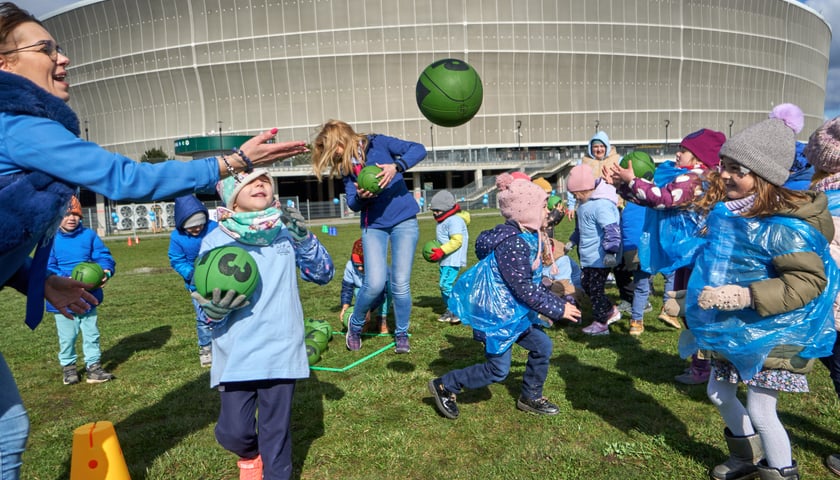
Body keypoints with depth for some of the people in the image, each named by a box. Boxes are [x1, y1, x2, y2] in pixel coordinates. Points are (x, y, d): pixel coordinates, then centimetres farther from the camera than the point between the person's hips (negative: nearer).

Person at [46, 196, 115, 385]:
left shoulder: (89, 235, -1)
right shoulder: (51, 239, -7)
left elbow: (104, 256, -4)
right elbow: (47, 268, -10)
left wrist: (106, 271, -24)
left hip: (88, 296, 2)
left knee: (91, 333, 10)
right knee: (67, 336, 12)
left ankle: (93, 366, 20)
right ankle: (68, 366, 31)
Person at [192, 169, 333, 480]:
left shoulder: (286, 231, 1)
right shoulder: (215, 240, -2)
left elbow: (324, 274, 2)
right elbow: (207, 303, 1)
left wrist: (304, 239, -13)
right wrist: (214, 309, -23)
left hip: (280, 350, 1)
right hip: (235, 354, 0)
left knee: (276, 431, 7)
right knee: (232, 432, 4)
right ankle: (249, 455, 39)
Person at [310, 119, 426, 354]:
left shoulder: (378, 144, -5)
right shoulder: (344, 166, 6)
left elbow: (418, 149, -13)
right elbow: (352, 204, 1)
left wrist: (396, 166, -29)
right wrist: (360, 197, -22)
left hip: (403, 221, -2)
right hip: (373, 226, 2)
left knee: (400, 284, -4)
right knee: (375, 284, -11)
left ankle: (402, 335, 18)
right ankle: (355, 326, 17)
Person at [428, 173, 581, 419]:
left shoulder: (526, 238, 6)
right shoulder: (513, 244, -26)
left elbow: (533, 283, 15)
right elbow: (525, 290, -25)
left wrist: (558, 301, 14)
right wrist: (558, 309, -16)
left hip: (513, 311, 10)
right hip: (496, 314, -10)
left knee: (542, 345, 11)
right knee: (498, 370, 0)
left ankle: (530, 397, 28)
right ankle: (444, 386, 16)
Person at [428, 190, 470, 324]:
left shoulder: (454, 221, -18)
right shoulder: (443, 221, 15)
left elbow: (457, 241, -25)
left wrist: (441, 251, -26)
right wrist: (436, 250, 10)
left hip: (453, 260, -11)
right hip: (445, 260, 11)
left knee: (446, 284, -16)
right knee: (444, 285, 14)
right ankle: (450, 311, 25)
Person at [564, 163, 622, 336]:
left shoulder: (602, 204, -25)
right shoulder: (586, 202, 8)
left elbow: (612, 230, -31)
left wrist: (610, 252, -34)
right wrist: (573, 240, 27)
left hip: (599, 257, -10)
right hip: (588, 256, 10)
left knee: (595, 289, 1)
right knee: (586, 285, 18)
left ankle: (601, 323, 16)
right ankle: (611, 312, 32)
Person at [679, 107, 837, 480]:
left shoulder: (785, 227, -26)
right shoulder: (730, 213, 0)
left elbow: (810, 280, -27)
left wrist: (747, 296, -34)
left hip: (772, 335, -8)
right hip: (734, 330, 9)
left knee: (760, 411, 2)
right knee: (718, 393, 20)